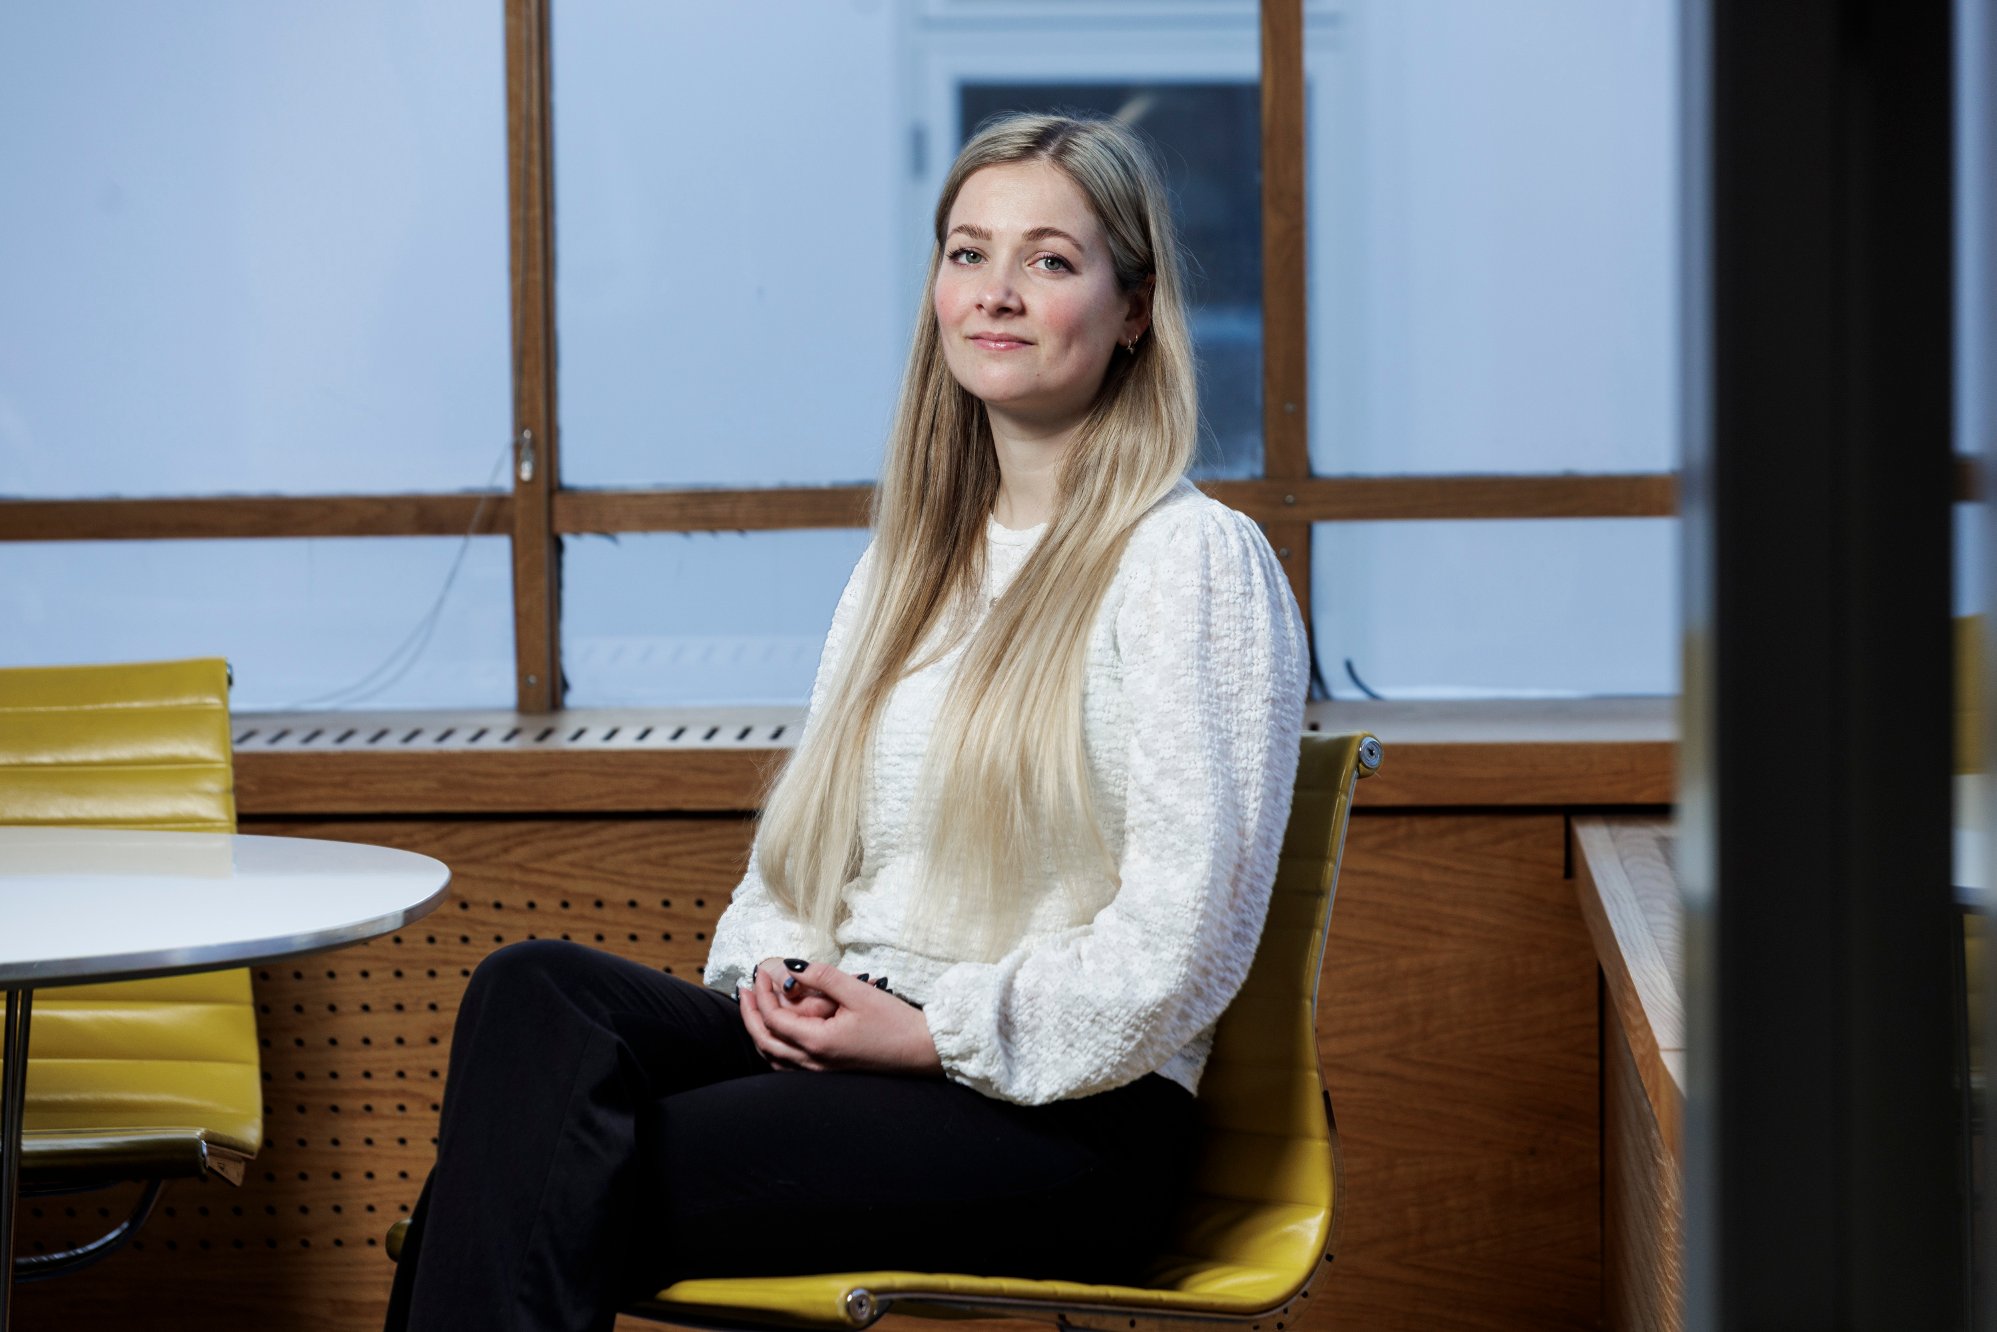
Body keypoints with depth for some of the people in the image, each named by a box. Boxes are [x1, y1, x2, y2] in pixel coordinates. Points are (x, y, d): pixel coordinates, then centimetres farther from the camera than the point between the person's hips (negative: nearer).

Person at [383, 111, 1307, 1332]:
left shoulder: (1196, 563, -3)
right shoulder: (909, 562, 21)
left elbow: (1180, 941, -11)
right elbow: (805, 837, 23)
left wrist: (931, 1032, -13)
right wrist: (776, 972, 1)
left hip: (1068, 1114, -6)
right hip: (838, 1041, 7)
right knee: (537, 990, -24)